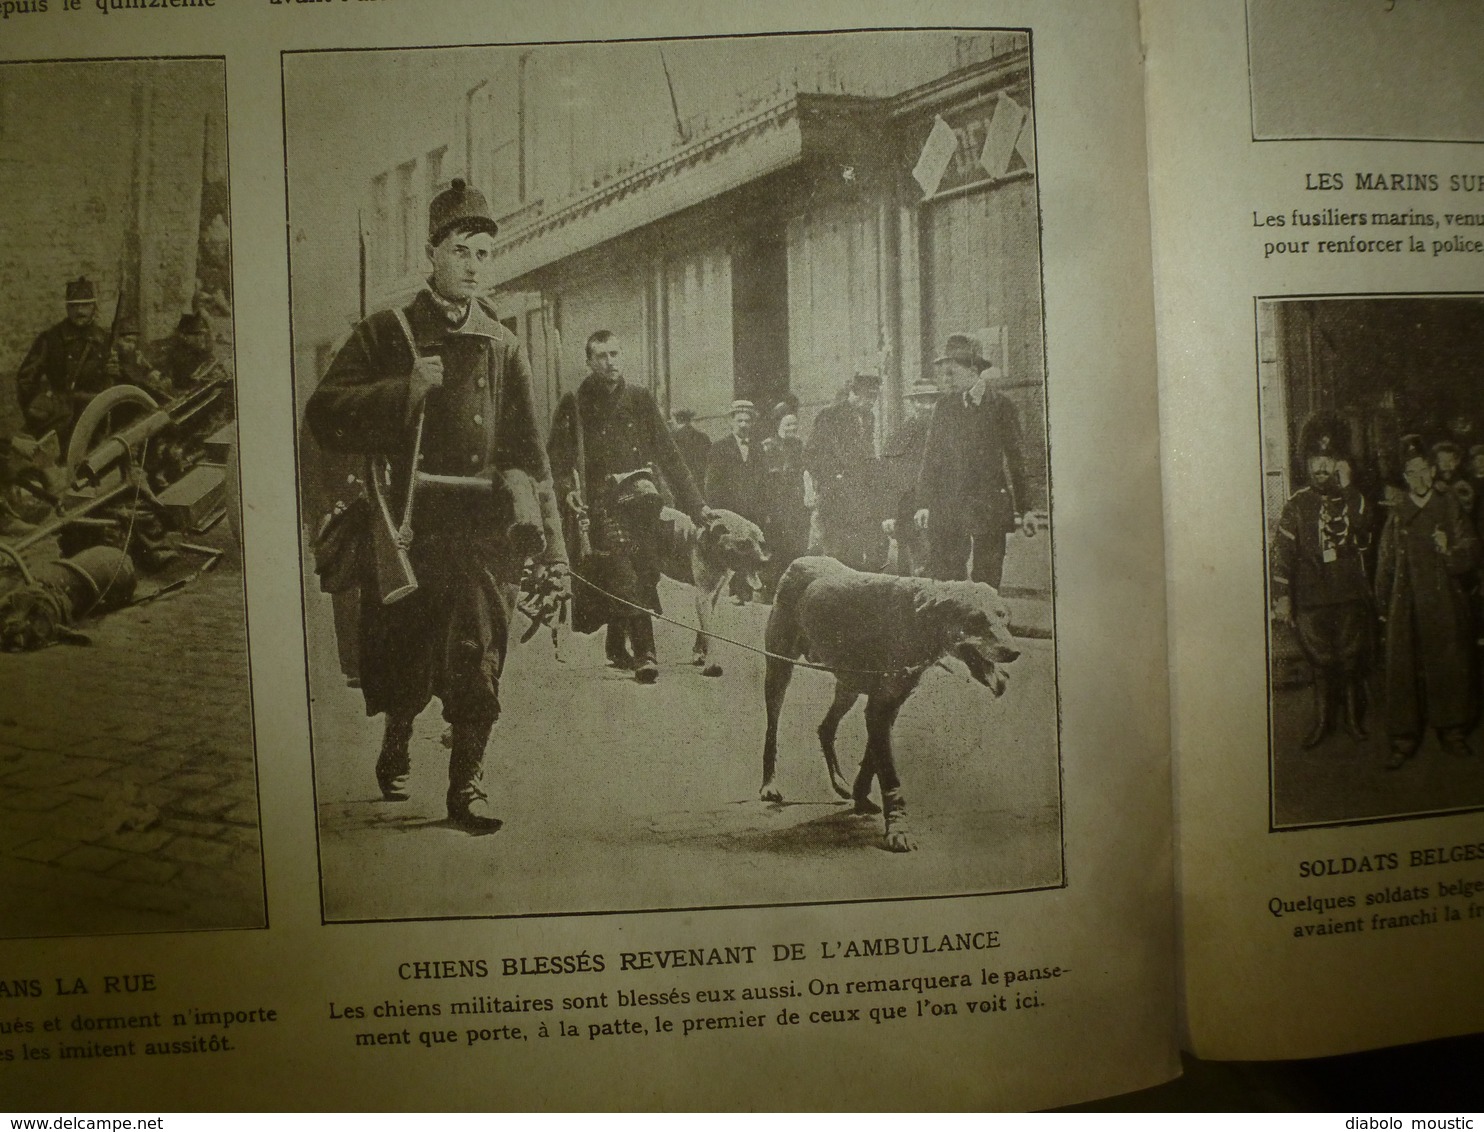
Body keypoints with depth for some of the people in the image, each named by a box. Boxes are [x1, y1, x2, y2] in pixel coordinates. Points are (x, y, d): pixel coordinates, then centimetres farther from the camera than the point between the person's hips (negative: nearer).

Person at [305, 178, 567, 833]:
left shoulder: (503, 348, 13)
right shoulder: (386, 334, 7)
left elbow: (528, 451, 12)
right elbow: (324, 417, -2)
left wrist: (552, 537, 6)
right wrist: (405, 391, -15)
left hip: (483, 528, 1)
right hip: (408, 526, -1)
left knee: (478, 664, -5)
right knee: (403, 667, 8)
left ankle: (466, 785, 10)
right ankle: (395, 745, 38)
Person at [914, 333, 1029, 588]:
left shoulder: (999, 404, 0)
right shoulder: (944, 405, 7)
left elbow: (1015, 457, 2)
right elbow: (930, 456, 9)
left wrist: (1023, 508, 0)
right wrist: (924, 503, 3)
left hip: (990, 505, -2)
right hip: (947, 504, 2)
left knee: (987, 579, 2)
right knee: (943, 574, 0)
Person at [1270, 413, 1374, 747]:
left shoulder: (1353, 499, 6)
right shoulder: (1297, 503, 2)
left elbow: (1364, 539, -8)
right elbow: (1282, 550, -2)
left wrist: (1347, 491, -12)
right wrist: (1282, 597, -8)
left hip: (1351, 595, 1)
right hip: (1311, 598, -1)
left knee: (1352, 659, 7)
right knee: (1321, 661, 5)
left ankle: (1353, 717, 23)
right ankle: (1323, 720, 18)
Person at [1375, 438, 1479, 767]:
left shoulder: (1450, 506, 3)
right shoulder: (1397, 514, 6)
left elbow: (1471, 553, 1)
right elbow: (1385, 563, 9)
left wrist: (1450, 551, -20)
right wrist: (1383, 606, 9)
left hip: (1446, 605, 0)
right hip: (1406, 607, 0)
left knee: (1450, 668, 7)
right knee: (1403, 672, -2)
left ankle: (1453, 731, 23)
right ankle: (1403, 740, 6)